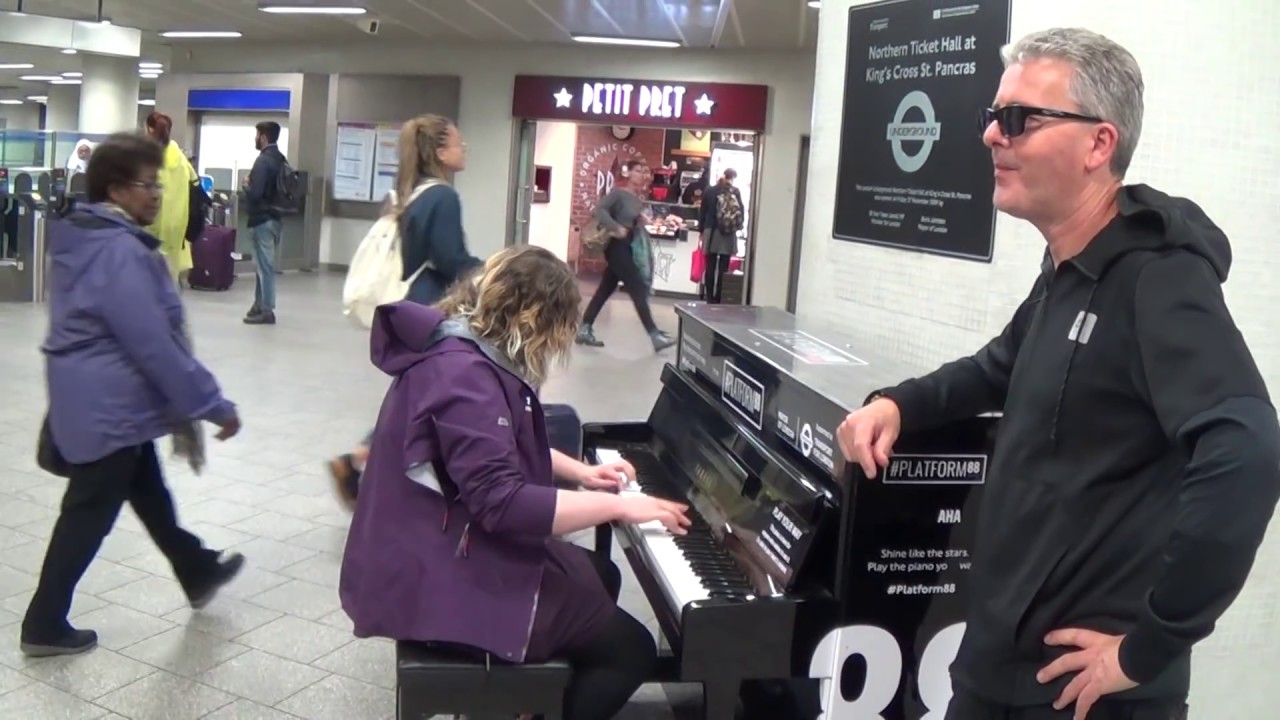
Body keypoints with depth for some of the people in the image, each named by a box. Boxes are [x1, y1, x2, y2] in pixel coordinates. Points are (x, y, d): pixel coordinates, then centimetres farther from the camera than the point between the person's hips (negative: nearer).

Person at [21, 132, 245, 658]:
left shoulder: (87, 238, 7)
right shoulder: (120, 252, -26)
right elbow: (154, 344, -28)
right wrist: (212, 405, -21)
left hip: (103, 399, 11)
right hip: (108, 406, -10)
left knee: (149, 492, 23)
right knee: (89, 512, 3)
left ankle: (196, 573, 41)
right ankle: (44, 625, 17)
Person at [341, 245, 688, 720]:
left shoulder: (469, 351, 9)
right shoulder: (464, 374, -26)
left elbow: (506, 451, 26)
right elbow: (503, 503, -32)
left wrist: (579, 472, 18)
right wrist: (617, 506, -24)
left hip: (453, 547, 11)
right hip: (442, 577, -11)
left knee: (600, 576, 25)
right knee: (631, 650, -6)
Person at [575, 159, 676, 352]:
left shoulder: (639, 198, 12)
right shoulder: (619, 192, -12)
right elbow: (600, 210, -24)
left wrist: (643, 221, -2)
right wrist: (617, 228, -30)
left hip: (628, 249, 9)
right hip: (618, 248, -9)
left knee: (605, 290, 10)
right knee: (639, 290, -8)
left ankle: (585, 330, 16)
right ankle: (655, 337, -6)